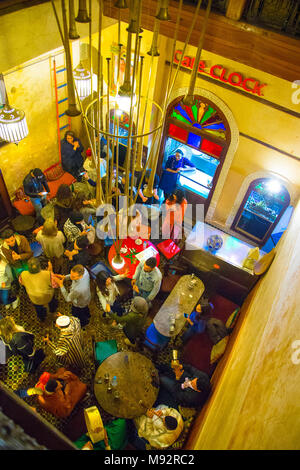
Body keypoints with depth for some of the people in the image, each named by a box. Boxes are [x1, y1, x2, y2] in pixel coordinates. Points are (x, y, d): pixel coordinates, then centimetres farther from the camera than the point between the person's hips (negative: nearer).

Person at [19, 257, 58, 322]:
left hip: (34, 299, 2)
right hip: (47, 297, -1)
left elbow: (21, 282, -4)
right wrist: (50, 270, -15)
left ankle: (42, 318, 63)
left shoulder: (23, 275, -29)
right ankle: (52, 310, 64)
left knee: (38, 308, 35)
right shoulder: (47, 274, -35)